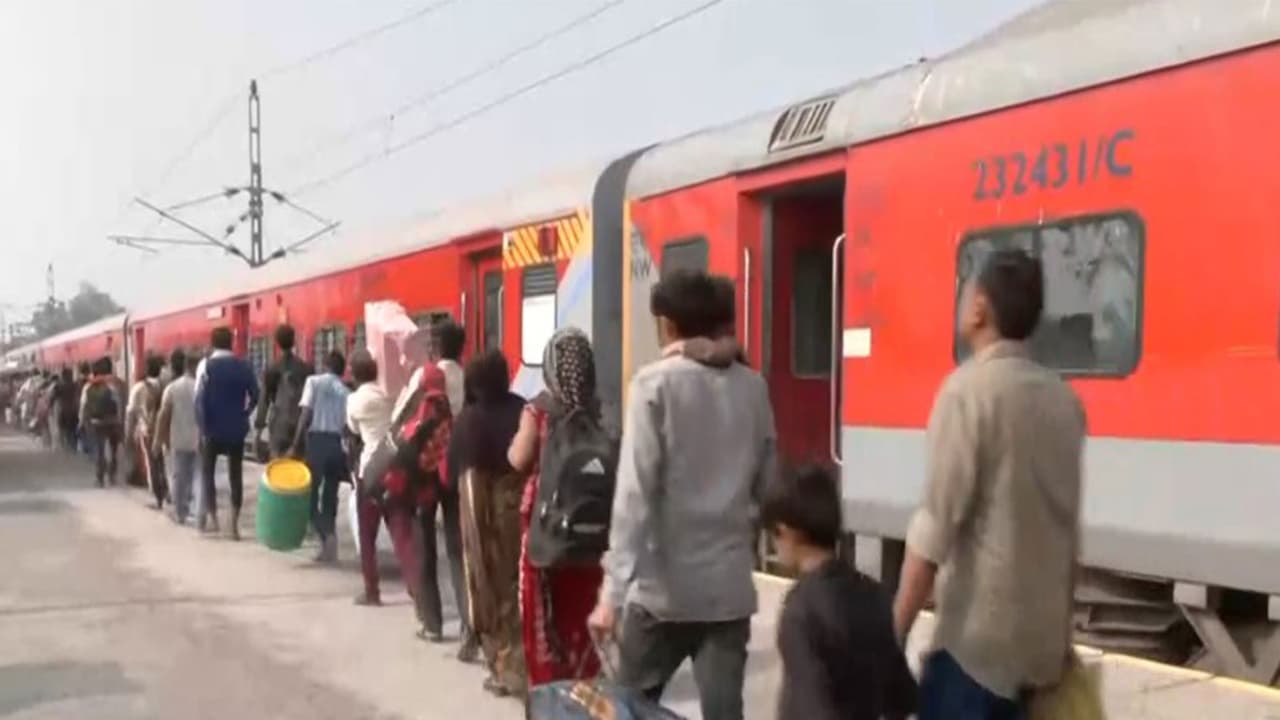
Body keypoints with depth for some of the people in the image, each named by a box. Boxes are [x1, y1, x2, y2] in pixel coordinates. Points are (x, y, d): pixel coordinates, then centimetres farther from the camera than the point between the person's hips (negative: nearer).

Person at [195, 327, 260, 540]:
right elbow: (254, 396, 3)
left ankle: (211, 516, 1)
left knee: (207, 471, 13)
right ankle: (234, 524, 3)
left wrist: (203, 427, -7)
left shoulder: (206, 365, -6)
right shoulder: (244, 366, 3)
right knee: (236, 475, 6)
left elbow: (200, 398, -12)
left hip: (214, 429, -2)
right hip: (237, 429, 2)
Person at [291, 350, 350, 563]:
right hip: (338, 444, 4)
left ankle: (326, 535, -19)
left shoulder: (314, 381, 4)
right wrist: (348, 460, 11)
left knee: (310, 494, 3)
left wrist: (295, 445, -6)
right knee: (330, 496, 13)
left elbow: (306, 415, -6)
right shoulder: (345, 391, 13)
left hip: (317, 440, -4)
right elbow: (349, 425, 8)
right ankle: (329, 548, 12)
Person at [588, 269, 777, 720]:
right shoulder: (753, 387, 6)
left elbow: (635, 494, -14)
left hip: (663, 586, -3)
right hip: (730, 585, 4)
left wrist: (613, 591, -15)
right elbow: (767, 485, 10)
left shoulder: (656, 384, -7)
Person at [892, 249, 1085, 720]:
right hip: (1045, 634, 7)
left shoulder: (970, 388, -13)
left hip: (978, 633, -7)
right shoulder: (1063, 398, 8)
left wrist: (895, 632, -11)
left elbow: (938, 522, -16)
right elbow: (1069, 522, 13)